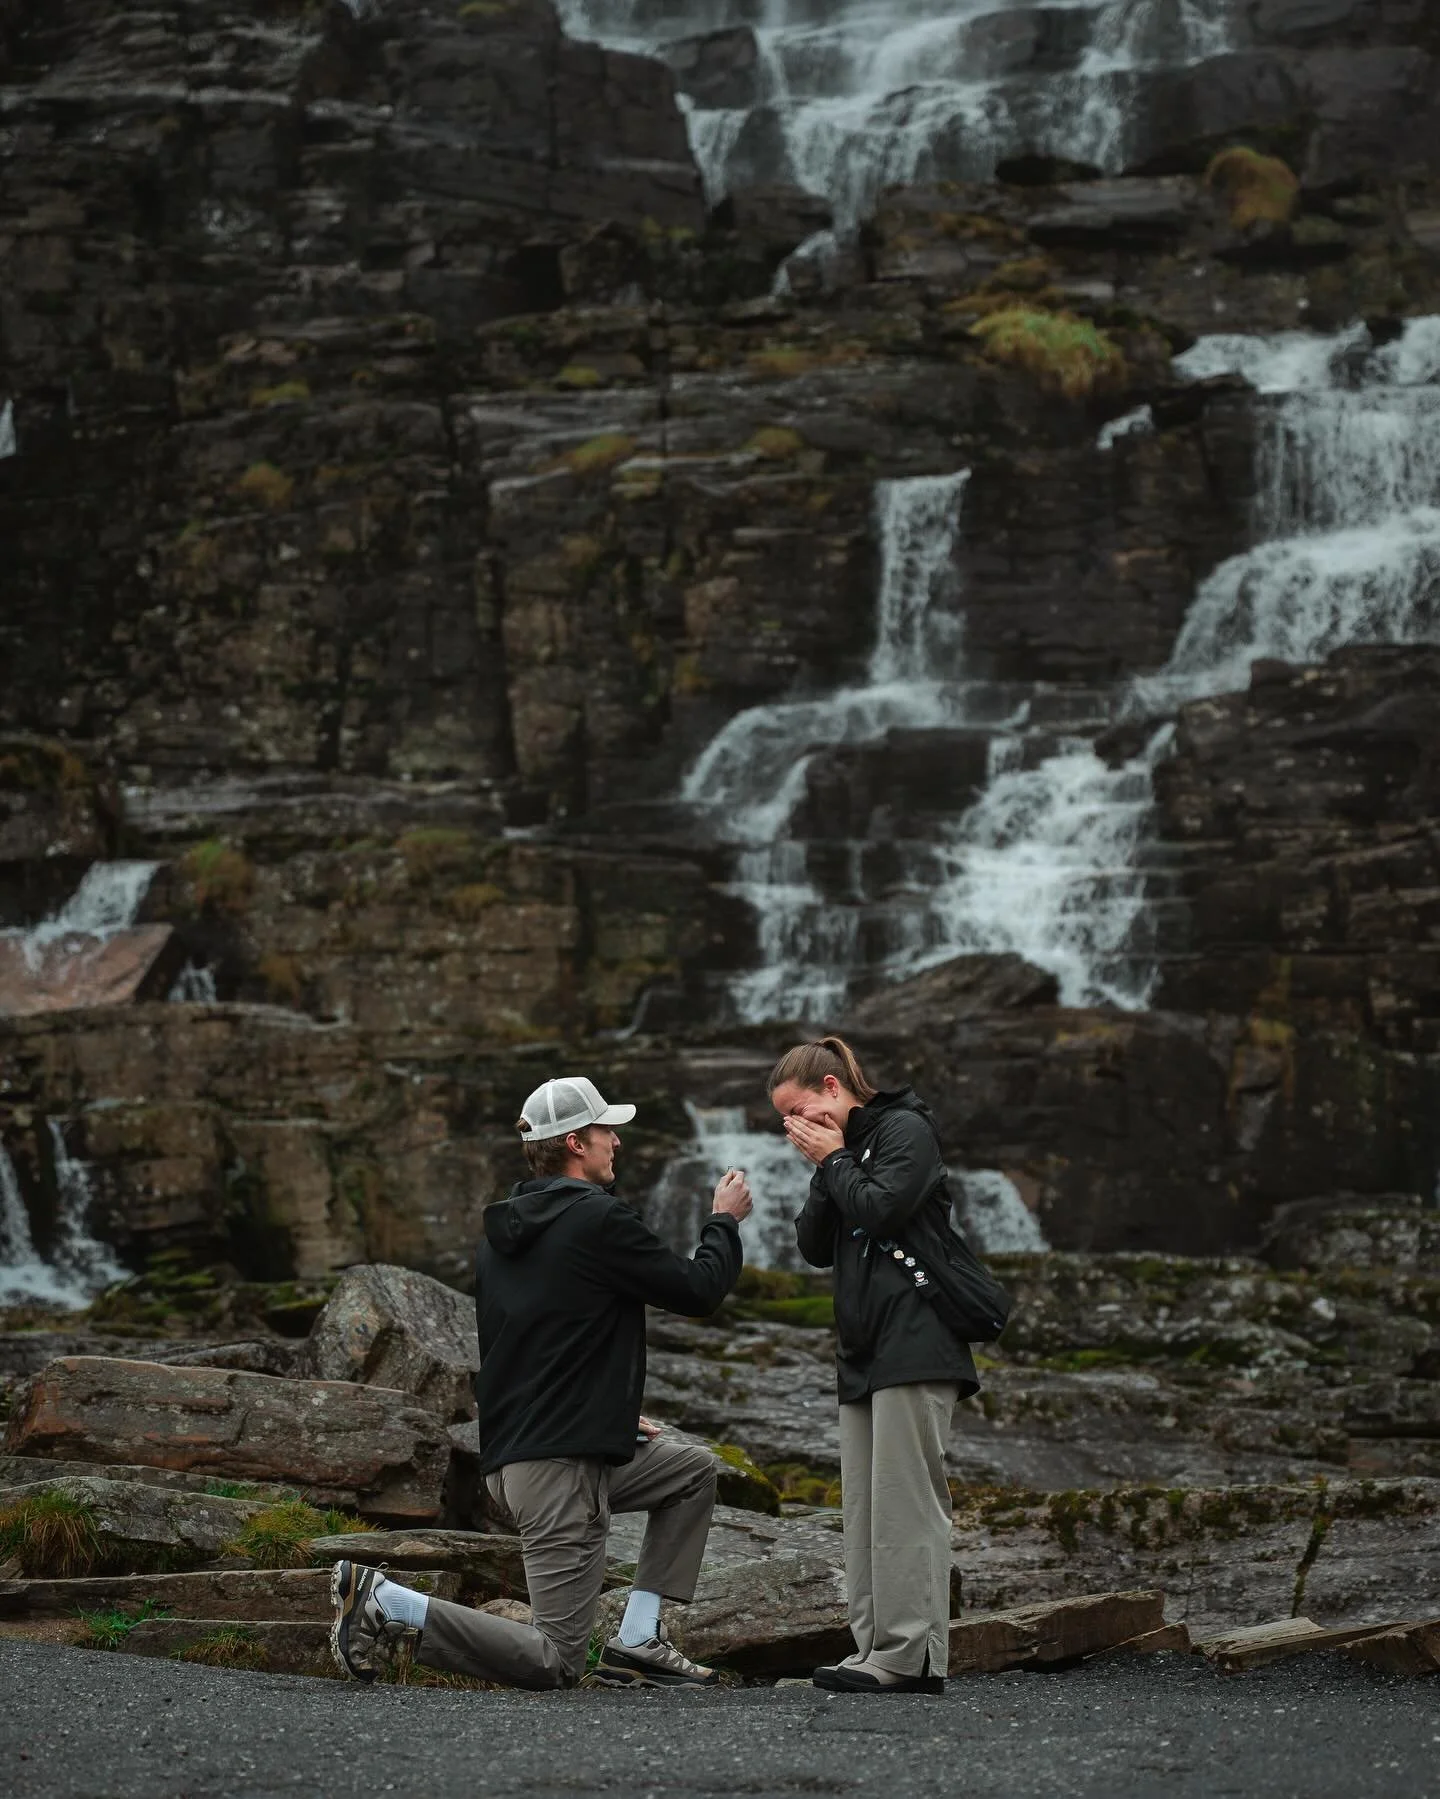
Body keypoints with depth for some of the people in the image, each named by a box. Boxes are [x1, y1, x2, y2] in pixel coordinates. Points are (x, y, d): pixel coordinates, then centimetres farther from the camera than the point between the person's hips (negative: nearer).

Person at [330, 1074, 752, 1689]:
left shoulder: (499, 1231, 14)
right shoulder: (599, 1220, -13)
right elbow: (698, 1291, -5)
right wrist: (725, 1222, 15)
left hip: (506, 1454, 10)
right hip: (560, 1465, -10)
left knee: (693, 1471, 23)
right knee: (555, 1661, -8)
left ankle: (637, 1640, 15)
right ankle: (384, 1602, -13)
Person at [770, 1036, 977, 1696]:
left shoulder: (905, 1131, -4)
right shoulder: (841, 1149, 21)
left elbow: (880, 1209, -17)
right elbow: (815, 1246, 14)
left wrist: (833, 1160, -3)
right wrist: (825, 1171, 3)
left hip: (914, 1346, -9)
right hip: (863, 1354, 9)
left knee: (905, 1500, -12)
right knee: (864, 1507, 5)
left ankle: (911, 1654, -14)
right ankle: (874, 1646, 6)